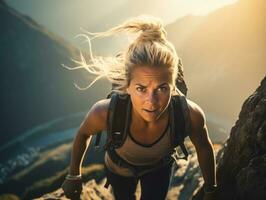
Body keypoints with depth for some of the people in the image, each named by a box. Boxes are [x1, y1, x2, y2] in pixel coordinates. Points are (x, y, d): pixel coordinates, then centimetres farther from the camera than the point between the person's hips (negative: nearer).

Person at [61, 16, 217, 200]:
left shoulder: (191, 115, -39)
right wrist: (74, 176, -3)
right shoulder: (105, 113, -41)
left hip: (159, 167, 0)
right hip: (119, 170, 1)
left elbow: (204, 147, -15)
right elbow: (83, 134, -17)